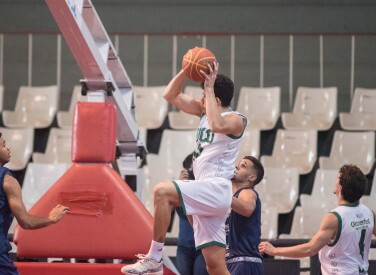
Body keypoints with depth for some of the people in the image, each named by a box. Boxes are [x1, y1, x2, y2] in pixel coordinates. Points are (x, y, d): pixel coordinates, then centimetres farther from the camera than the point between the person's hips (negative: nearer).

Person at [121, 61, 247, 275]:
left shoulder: (236, 120, -6)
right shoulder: (205, 111, 17)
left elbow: (217, 125, -29)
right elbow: (171, 95, 18)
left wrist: (209, 88, -21)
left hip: (217, 189, -9)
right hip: (207, 195, 9)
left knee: (162, 191, -27)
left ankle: (155, 258, -23)